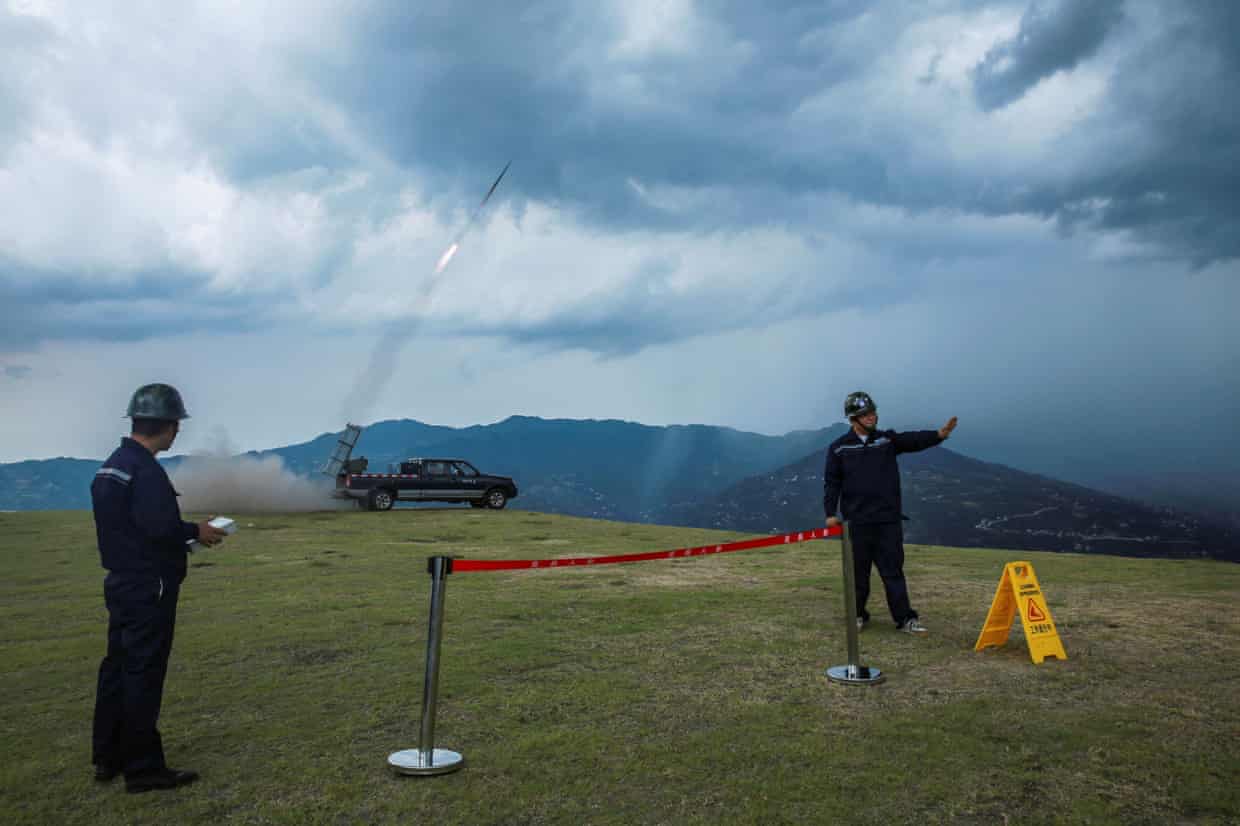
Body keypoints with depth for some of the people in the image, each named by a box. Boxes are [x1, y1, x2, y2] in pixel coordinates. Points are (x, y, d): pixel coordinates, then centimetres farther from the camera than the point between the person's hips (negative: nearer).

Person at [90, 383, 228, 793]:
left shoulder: (110, 466, 11)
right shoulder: (146, 470, -20)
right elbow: (160, 527, -27)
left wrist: (183, 534, 12)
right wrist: (196, 532, -10)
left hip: (120, 582, 10)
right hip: (149, 587, -10)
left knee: (117, 667, 17)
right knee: (144, 675, -1)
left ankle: (108, 758, 28)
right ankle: (143, 768, 9)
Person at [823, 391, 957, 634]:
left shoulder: (888, 440, 7)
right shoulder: (839, 448, 3)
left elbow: (914, 440, -9)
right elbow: (831, 482, 4)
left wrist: (939, 434, -26)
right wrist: (831, 512, -2)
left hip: (889, 519, 1)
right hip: (857, 521, -1)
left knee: (893, 570, 1)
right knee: (858, 571, 8)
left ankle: (905, 618, 5)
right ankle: (858, 615, 22)